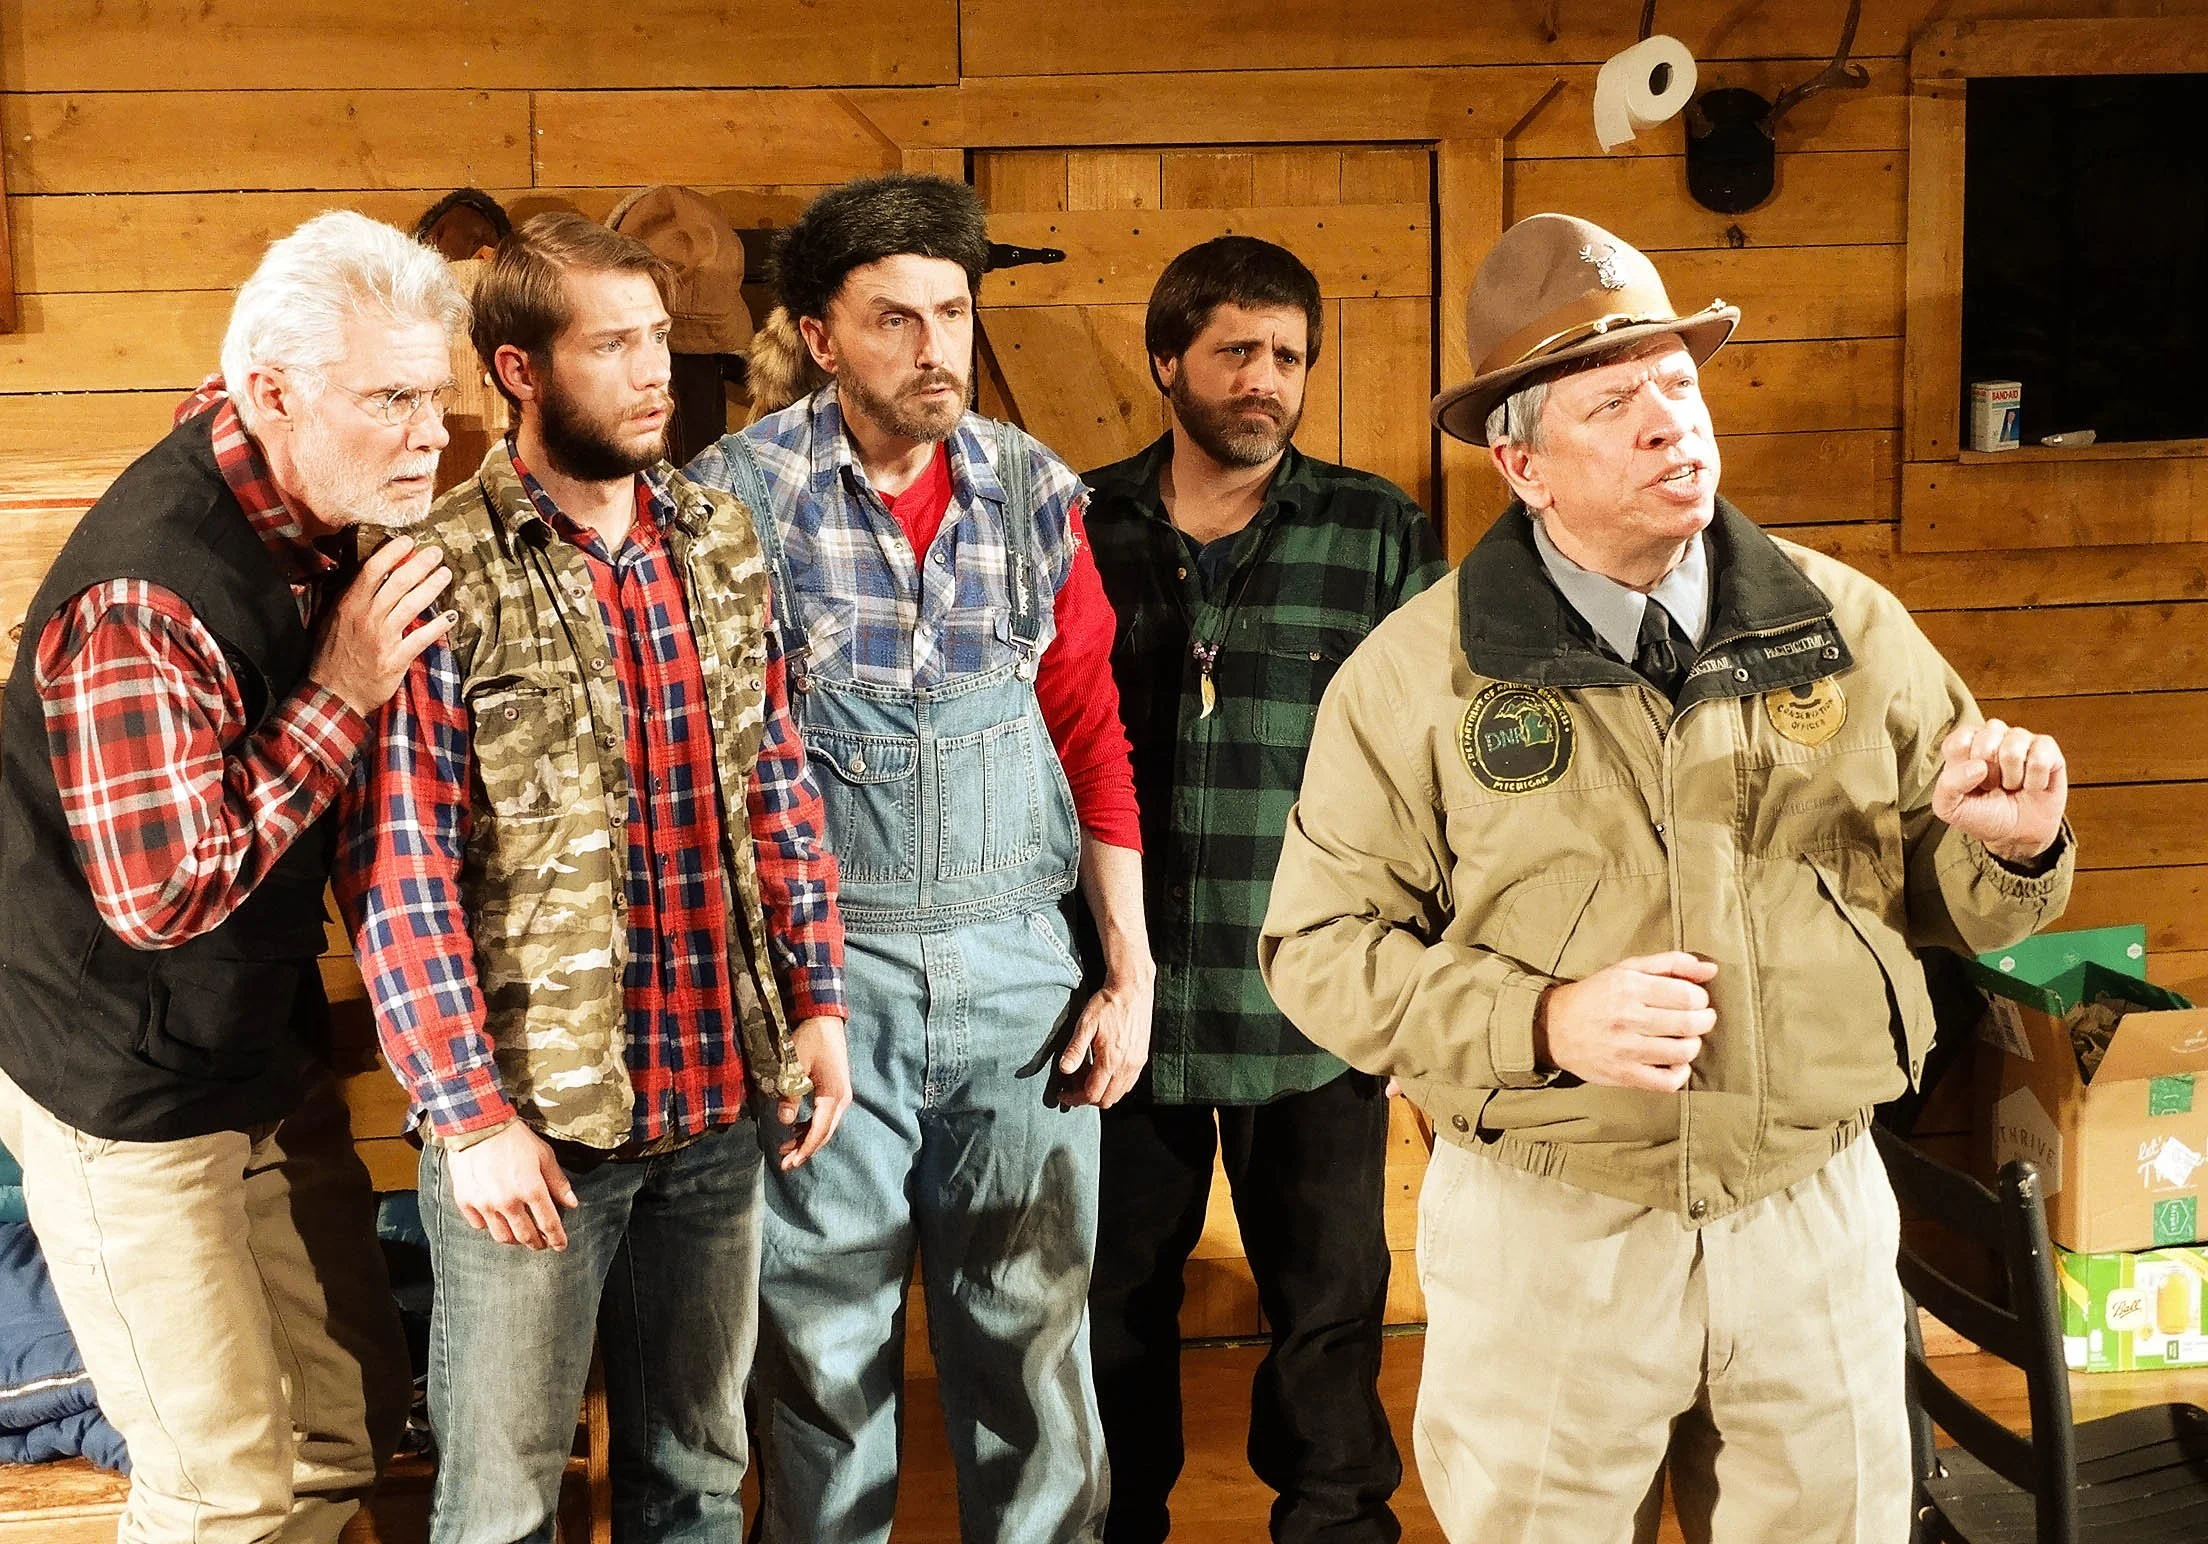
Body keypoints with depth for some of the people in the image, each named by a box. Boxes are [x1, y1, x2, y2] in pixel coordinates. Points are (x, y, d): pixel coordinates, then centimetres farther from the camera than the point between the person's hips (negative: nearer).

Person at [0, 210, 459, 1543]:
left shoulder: (304, 515, 0)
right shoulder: (146, 594, -29)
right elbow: (160, 893, -28)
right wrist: (341, 695, -26)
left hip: (272, 1058, 8)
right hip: (130, 1104, -8)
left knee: (352, 1427, 14)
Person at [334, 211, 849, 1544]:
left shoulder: (721, 539, 5)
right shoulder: (443, 575, -12)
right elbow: (399, 874, -13)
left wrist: (817, 999, 6)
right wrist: (471, 1117, -14)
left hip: (723, 1097, 5)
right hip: (533, 1122, -4)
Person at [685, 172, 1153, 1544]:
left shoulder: (1034, 489, 5)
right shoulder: (743, 494, -6)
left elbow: (1094, 735, 8)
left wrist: (1131, 970, 5)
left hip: (1017, 966, 3)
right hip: (823, 972, -2)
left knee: (1039, 1340, 11)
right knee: (825, 1356, 10)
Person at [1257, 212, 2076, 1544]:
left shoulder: (1850, 626, 1)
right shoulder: (1420, 672, -7)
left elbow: (1945, 898, 8)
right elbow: (1321, 947, -7)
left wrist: (2013, 851, -15)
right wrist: (1546, 1023, -20)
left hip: (1817, 1218, 2)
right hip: (1546, 1233, -2)